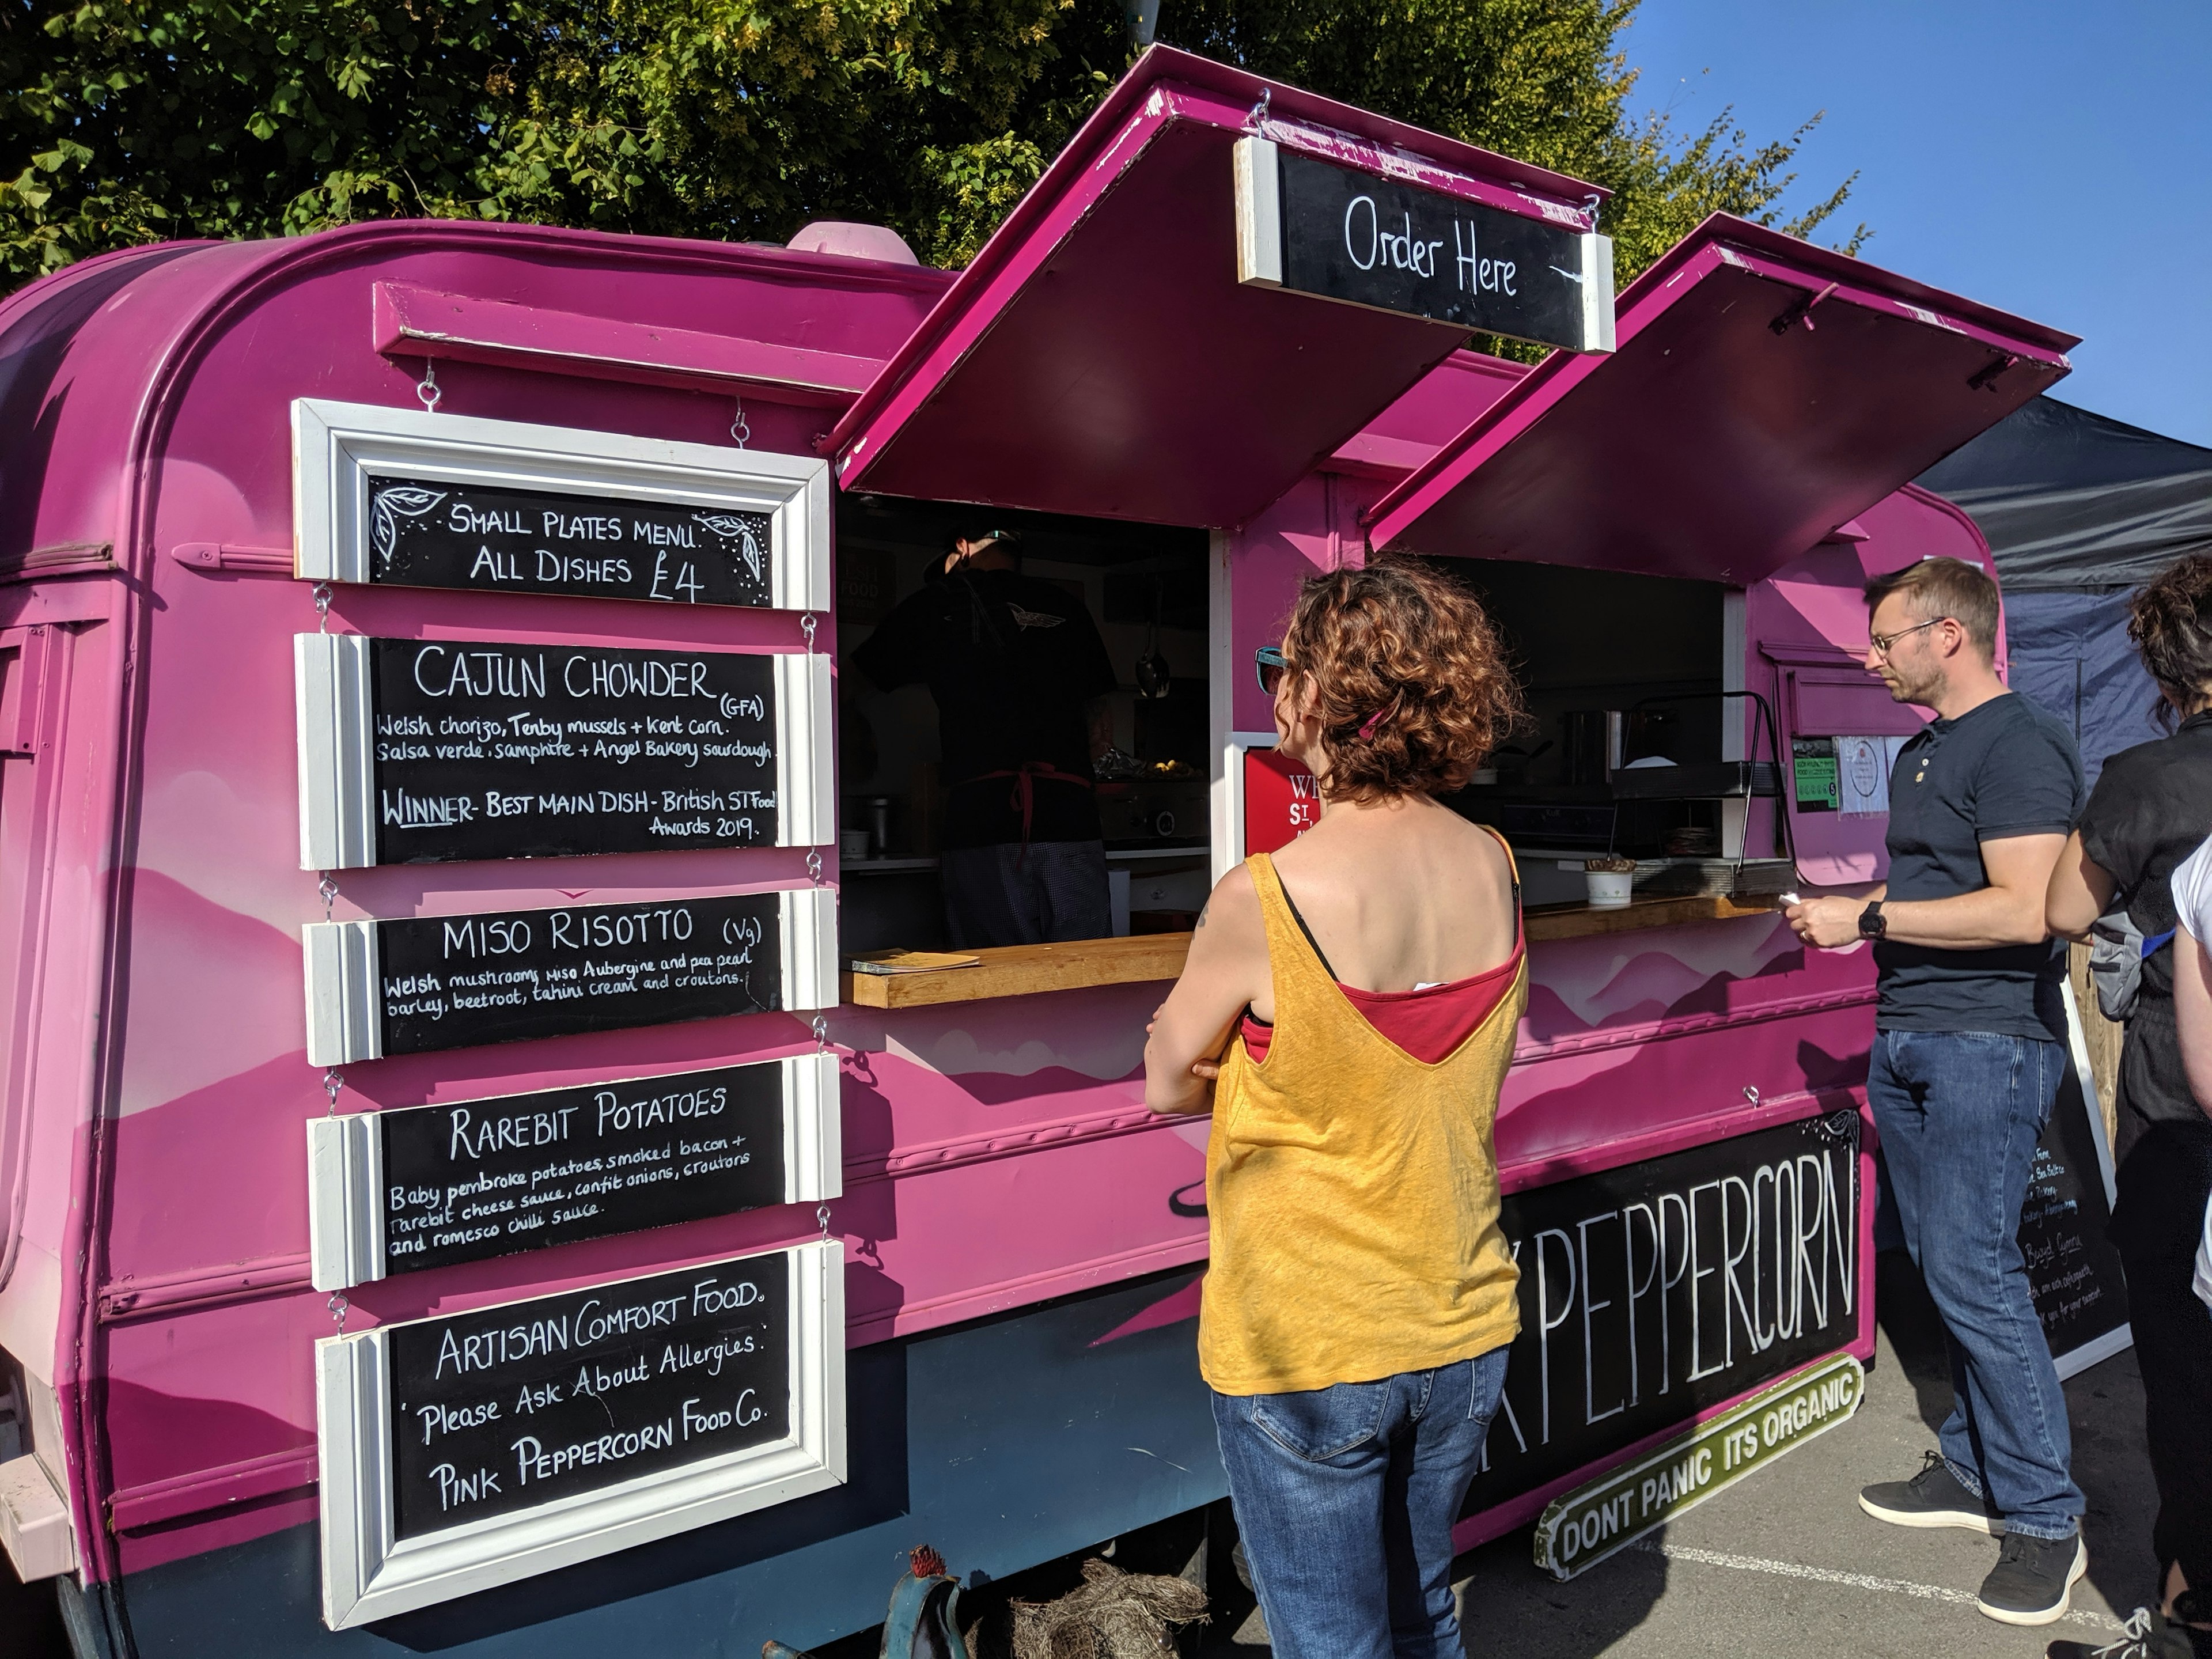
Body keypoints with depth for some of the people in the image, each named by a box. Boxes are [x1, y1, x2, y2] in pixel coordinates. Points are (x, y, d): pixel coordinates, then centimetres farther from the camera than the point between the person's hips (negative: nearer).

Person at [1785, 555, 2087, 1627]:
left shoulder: (2018, 746, -13)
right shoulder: (1922, 752, 16)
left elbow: (2023, 910, -22)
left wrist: (1869, 917, -18)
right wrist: (1845, 911, 9)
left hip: (1986, 1044, -9)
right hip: (1909, 1042, 9)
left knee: (1973, 1272, -8)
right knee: (1949, 1266, 13)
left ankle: (2045, 1518, 5)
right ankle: (1974, 1470, 24)